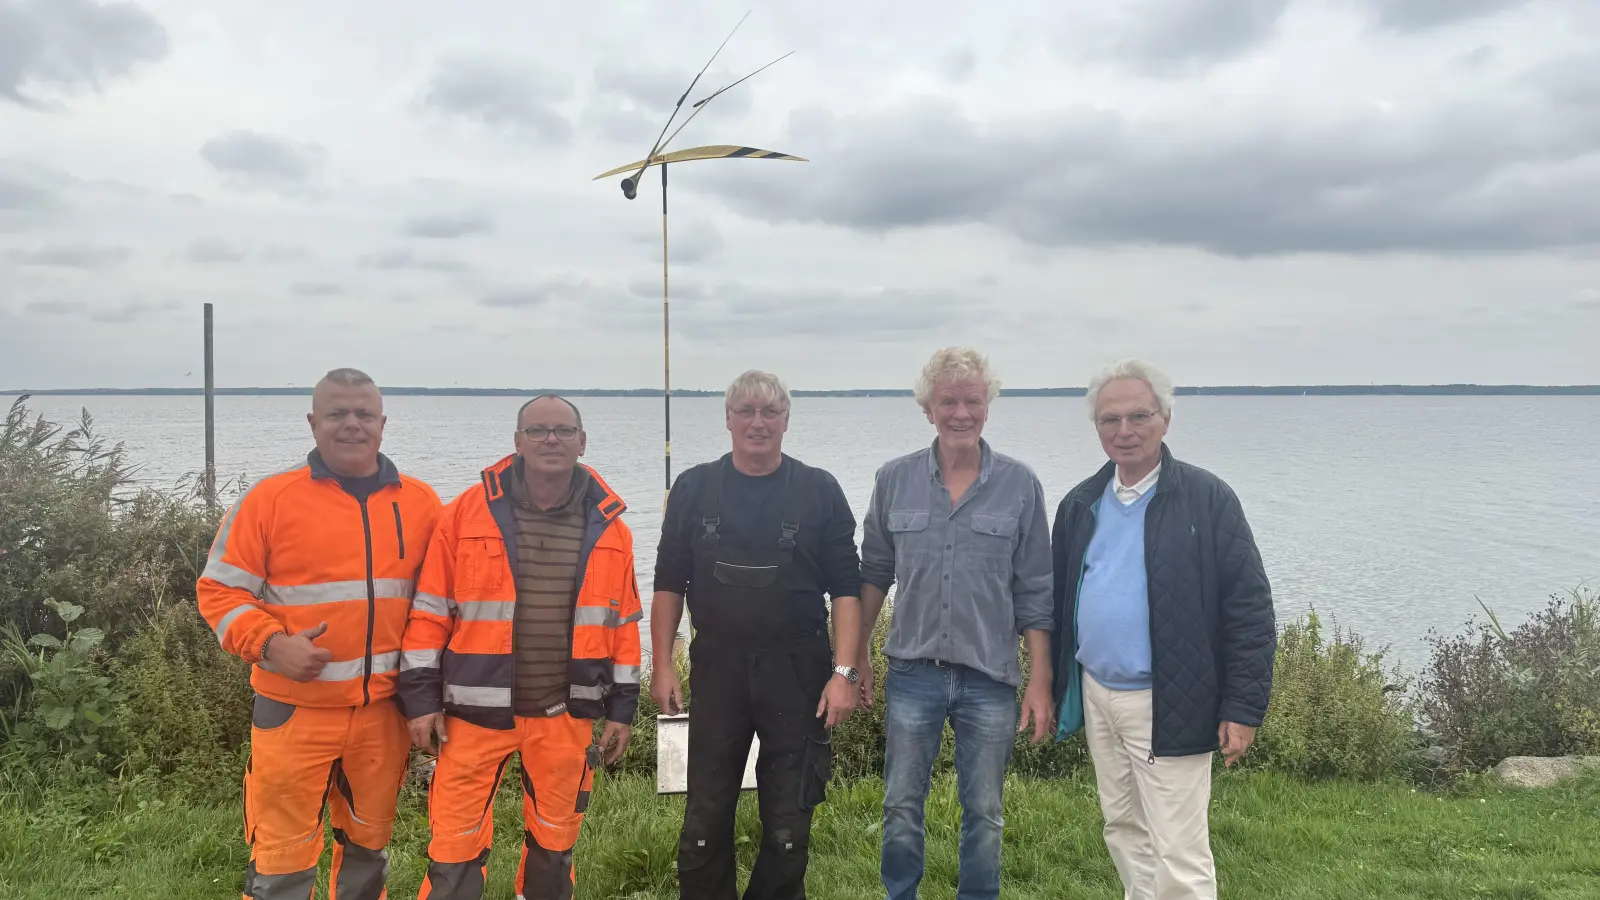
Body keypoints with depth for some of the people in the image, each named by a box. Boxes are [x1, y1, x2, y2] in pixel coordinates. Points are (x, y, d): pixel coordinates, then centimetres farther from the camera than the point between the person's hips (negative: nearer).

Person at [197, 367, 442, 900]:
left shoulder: (421, 503, 3)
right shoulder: (270, 499, -5)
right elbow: (219, 588, -3)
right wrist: (270, 644, -18)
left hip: (385, 711, 3)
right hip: (295, 710, -3)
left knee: (369, 844, 19)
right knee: (283, 855, 5)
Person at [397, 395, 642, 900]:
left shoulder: (608, 526, 2)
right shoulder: (467, 513, -4)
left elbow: (623, 622, 7)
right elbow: (430, 610, -2)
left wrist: (622, 706, 7)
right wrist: (421, 696, -4)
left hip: (567, 715, 2)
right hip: (476, 710, -2)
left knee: (555, 841, 16)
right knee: (456, 843, 5)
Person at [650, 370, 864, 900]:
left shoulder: (820, 492, -1)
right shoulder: (694, 488, 4)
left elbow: (846, 589, -1)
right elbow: (669, 583, 7)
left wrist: (844, 672, -9)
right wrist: (662, 665, 1)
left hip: (797, 672, -1)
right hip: (716, 669, 1)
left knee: (789, 820, 8)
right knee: (706, 816, 8)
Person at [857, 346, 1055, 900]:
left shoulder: (1020, 485, -3)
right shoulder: (894, 480, 0)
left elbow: (1035, 592, -1)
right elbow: (874, 574, 9)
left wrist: (1041, 681, -3)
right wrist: (857, 657, 8)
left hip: (991, 677, -1)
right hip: (913, 672, 1)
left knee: (984, 812, 11)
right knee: (901, 806, 10)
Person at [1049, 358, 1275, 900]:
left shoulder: (1207, 499, -9)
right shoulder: (1080, 504, 7)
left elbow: (1250, 608, -10)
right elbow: (1059, 602, 13)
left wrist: (1244, 708, -13)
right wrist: (1054, 686, 11)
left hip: (1167, 706, -6)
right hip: (1095, 696, 6)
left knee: (1179, 854, -1)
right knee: (1123, 829, 19)